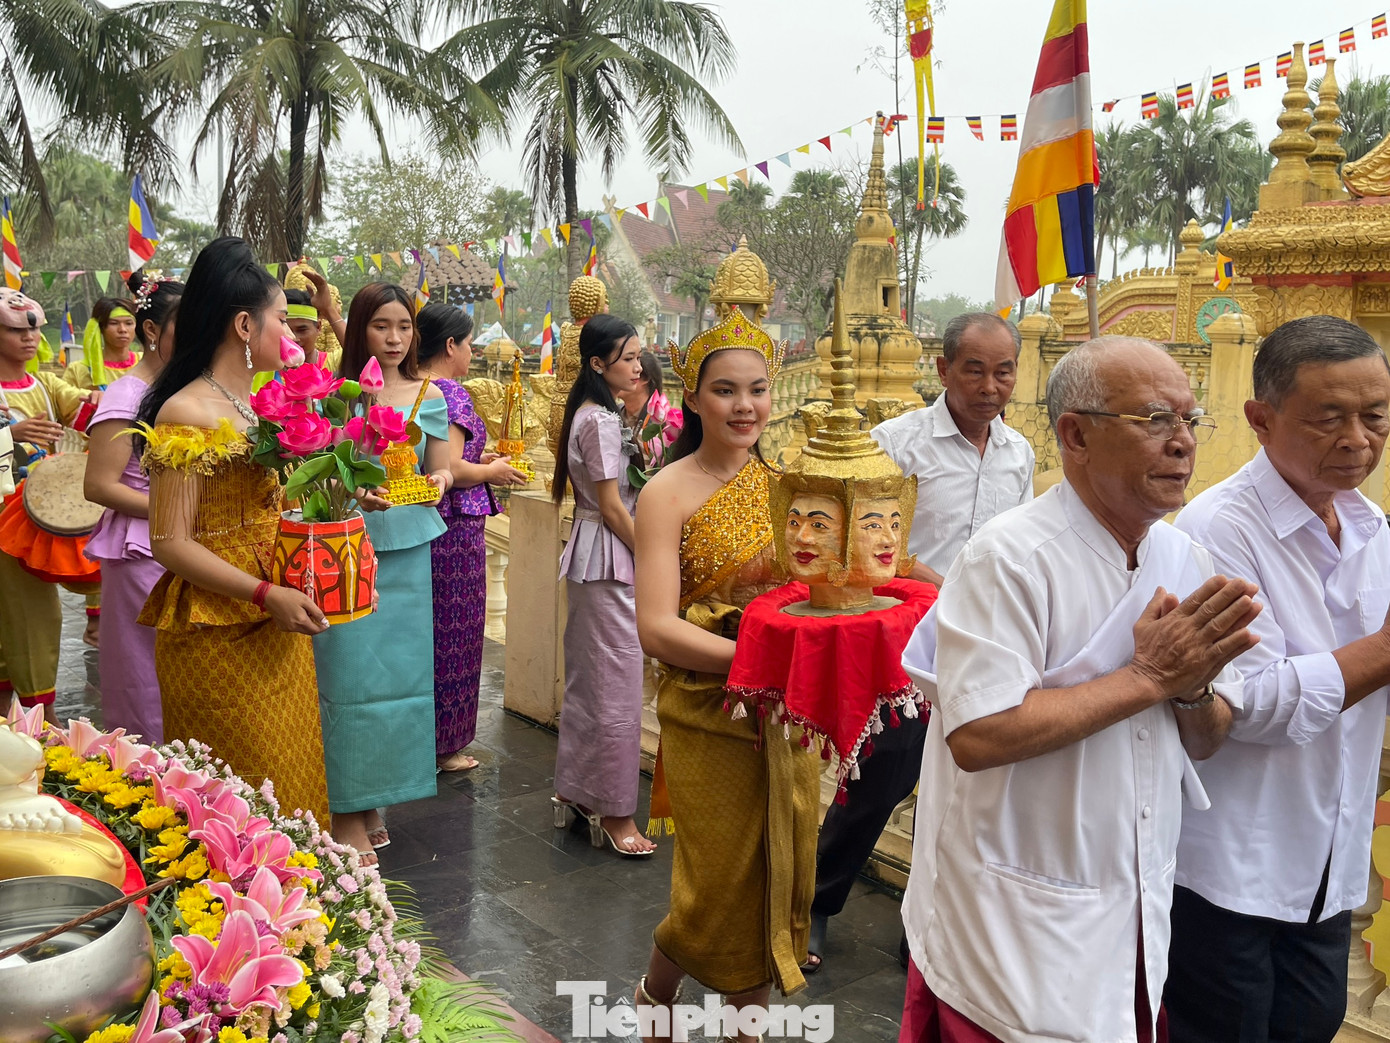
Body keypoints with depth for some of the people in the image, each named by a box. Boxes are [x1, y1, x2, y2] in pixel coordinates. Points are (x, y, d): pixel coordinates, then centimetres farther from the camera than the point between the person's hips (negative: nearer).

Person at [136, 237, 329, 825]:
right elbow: (170, 544, -16)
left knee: (289, 775, 15)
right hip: (218, 637, -8)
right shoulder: (186, 414, -14)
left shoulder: (258, 406, 10)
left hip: (278, 632, 8)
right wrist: (266, 595, -22)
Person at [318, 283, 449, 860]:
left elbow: (440, 469, 10)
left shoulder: (429, 395, 8)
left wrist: (439, 479, -13)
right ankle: (347, 816, 7)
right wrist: (354, 493, -21)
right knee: (349, 671, -3)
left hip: (407, 549, 3)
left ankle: (374, 798, 23)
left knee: (401, 670, 7)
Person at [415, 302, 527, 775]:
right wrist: (492, 472, -6)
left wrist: (477, 458, 15)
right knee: (451, 634, 3)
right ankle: (442, 745, 13)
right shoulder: (450, 393, -16)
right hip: (452, 528, -9)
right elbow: (449, 470, -24)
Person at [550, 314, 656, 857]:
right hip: (610, 562, -10)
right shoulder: (602, 420, -17)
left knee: (586, 679, 16)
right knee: (617, 686, -5)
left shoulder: (587, 414, 13)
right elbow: (612, 506, -17)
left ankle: (572, 792, 27)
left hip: (588, 557, 10)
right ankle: (615, 812, 2)